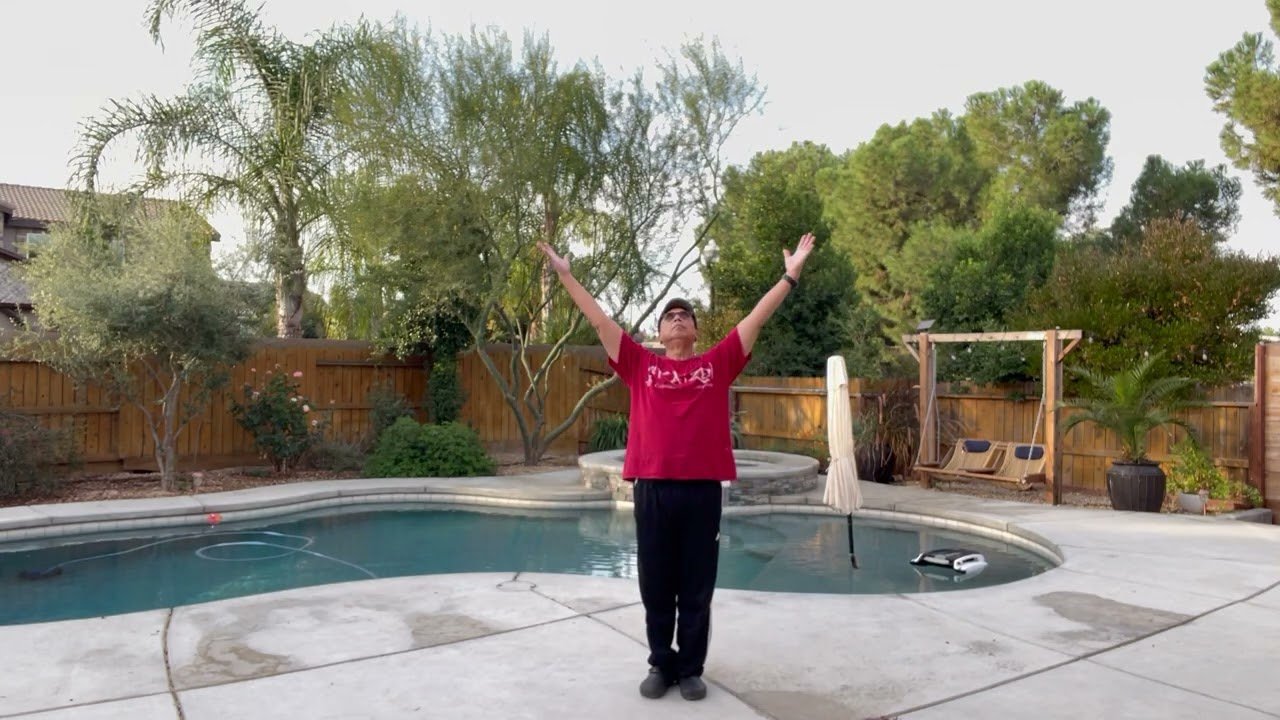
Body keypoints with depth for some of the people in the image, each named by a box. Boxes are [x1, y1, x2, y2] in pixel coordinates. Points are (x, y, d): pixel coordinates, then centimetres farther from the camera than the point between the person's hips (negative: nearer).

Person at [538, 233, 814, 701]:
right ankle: (661, 665, 27)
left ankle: (691, 669, 24)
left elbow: (758, 318, 8)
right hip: (651, 487, 1)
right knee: (656, 587, 11)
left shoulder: (719, 363, 9)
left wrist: (790, 275, 6)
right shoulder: (640, 365, 9)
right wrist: (565, 275, 8)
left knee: (697, 589, 9)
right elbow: (599, 320, 9)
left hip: (703, 488, 0)